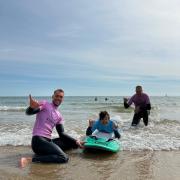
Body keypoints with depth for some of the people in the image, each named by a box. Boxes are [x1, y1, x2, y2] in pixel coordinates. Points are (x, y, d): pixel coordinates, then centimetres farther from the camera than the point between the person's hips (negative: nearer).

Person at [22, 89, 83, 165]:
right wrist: (32, 107, -42)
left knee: (71, 143, 12)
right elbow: (28, 112, -17)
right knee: (64, 158, -22)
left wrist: (75, 141, 8)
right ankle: (34, 159, -17)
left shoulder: (59, 116, 17)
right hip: (39, 140, -8)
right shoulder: (44, 104, -1)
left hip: (48, 141, 8)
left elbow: (61, 133, 17)